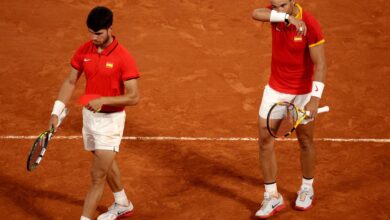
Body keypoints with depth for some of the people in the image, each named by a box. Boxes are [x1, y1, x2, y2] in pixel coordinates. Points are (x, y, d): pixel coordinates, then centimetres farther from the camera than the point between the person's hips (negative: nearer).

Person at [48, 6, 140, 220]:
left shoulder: (123, 57, -21)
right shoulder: (84, 51, -4)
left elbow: (133, 97, -20)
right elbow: (70, 82, 5)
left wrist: (103, 100, -31)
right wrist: (56, 111, -4)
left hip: (110, 120, -7)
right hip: (89, 115, 7)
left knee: (97, 175, -7)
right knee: (106, 163, 26)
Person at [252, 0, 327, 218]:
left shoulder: (310, 24, -24)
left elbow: (320, 64, -26)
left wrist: (315, 98, -38)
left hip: (303, 91, -3)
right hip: (276, 87, 4)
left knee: (305, 141, 13)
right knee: (265, 137, -3)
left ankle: (307, 188, 37)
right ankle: (272, 197, 7)